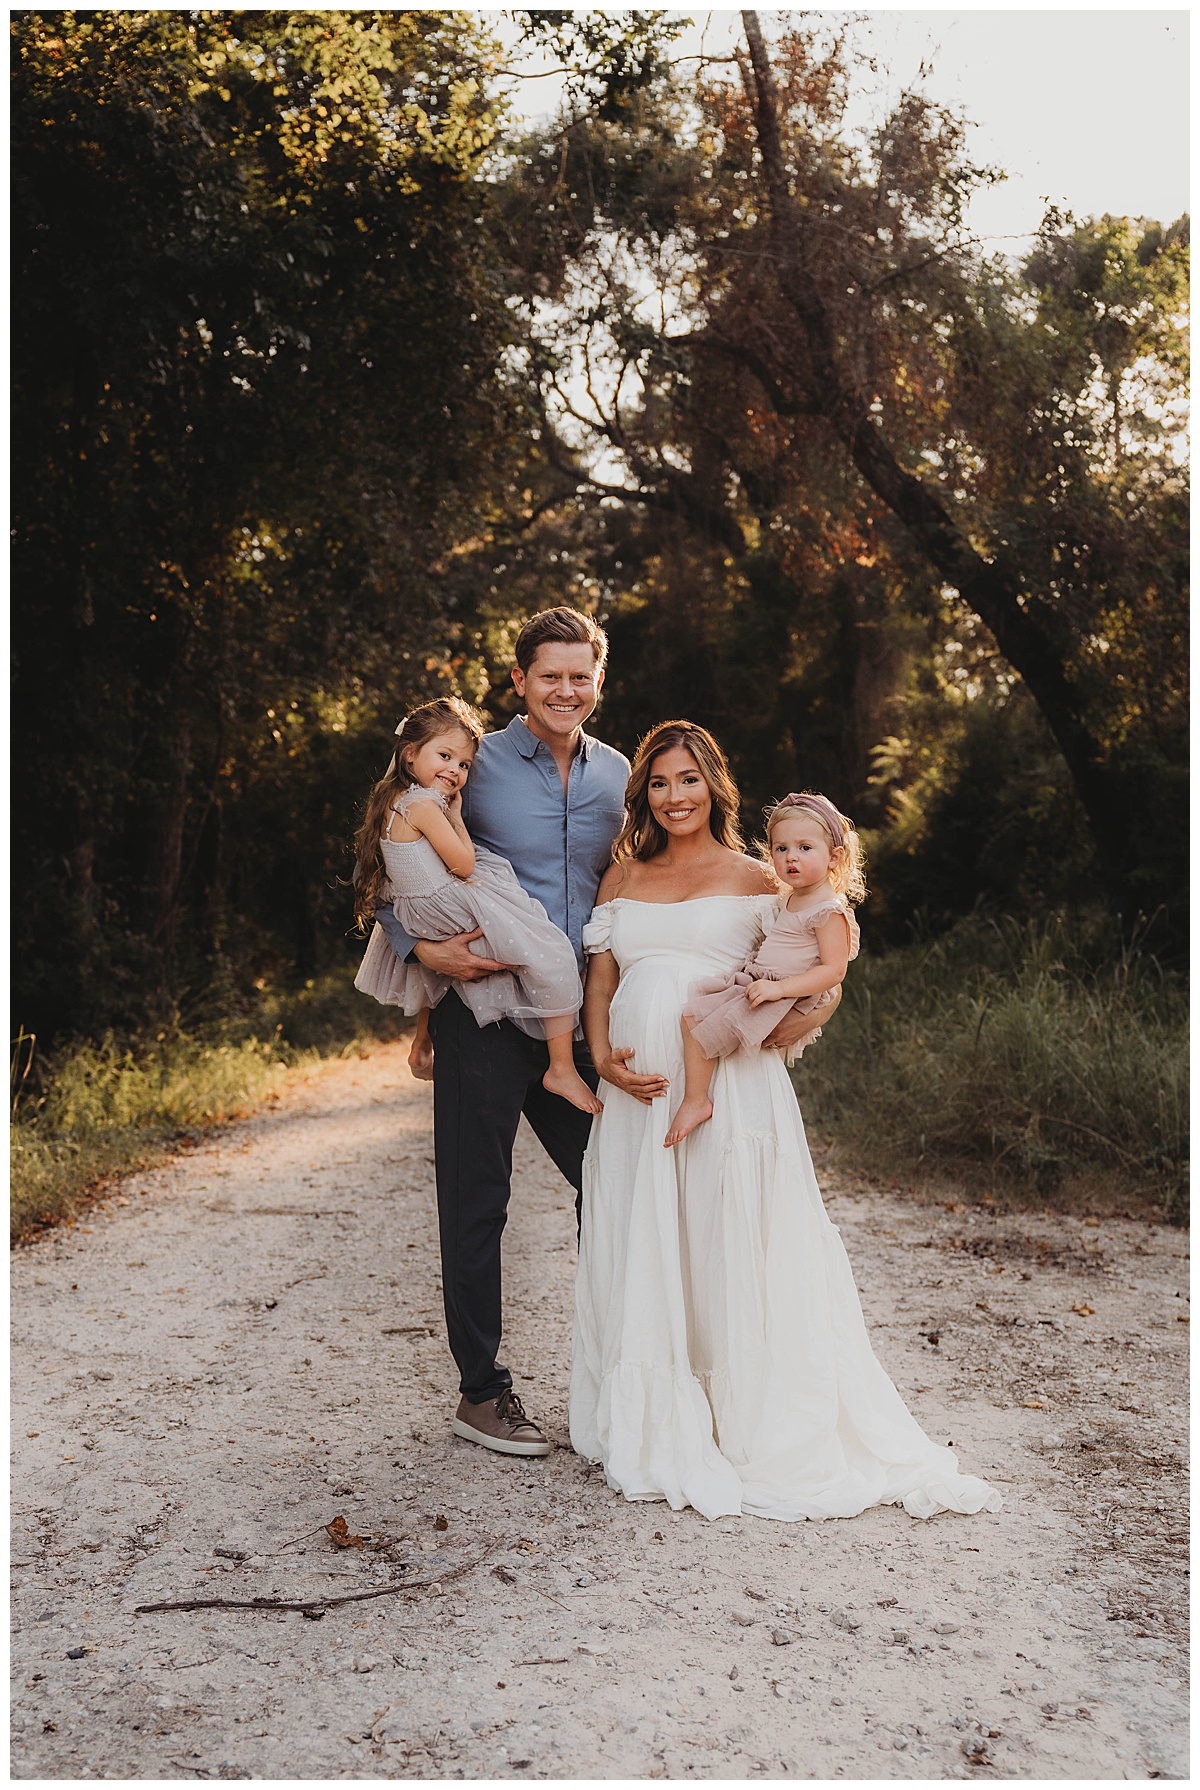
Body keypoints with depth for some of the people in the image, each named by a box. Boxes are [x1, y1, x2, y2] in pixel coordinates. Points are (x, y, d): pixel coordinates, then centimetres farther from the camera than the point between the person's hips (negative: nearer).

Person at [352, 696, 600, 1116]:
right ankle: (562, 1069, -4)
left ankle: (422, 1041, 55)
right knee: (555, 960, -8)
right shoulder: (423, 804, -21)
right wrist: (454, 812, -6)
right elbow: (464, 864, -17)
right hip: (461, 915, -10)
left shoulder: (393, 802, 8)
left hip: (422, 920, 10)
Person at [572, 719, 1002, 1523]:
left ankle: (759, 1437, 11)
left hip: (730, 1092, -3)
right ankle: (654, 1433, 20)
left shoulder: (753, 879, 8)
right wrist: (604, 1059, -3)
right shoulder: (623, 879, 17)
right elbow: (599, 985, 14)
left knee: (733, 1258, -2)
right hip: (638, 1094, 3)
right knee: (639, 1259, 5)